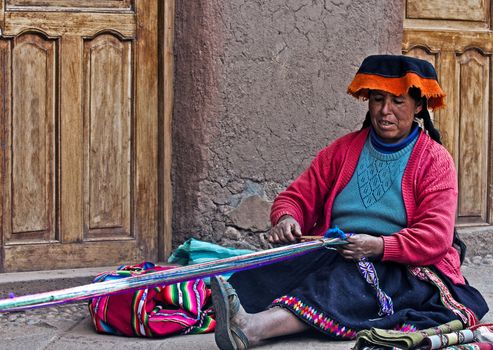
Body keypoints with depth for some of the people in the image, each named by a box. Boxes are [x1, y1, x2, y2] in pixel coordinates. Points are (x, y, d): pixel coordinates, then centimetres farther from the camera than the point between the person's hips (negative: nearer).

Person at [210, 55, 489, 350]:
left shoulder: (435, 160, 4)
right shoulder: (343, 150, 17)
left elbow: (435, 236, -8)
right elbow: (298, 196, 16)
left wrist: (379, 246, -25)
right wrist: (287, 218, -10)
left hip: (404, 268, -5)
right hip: (332, 257, 5)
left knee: (354, 277, -37)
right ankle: (243, 318, -58)